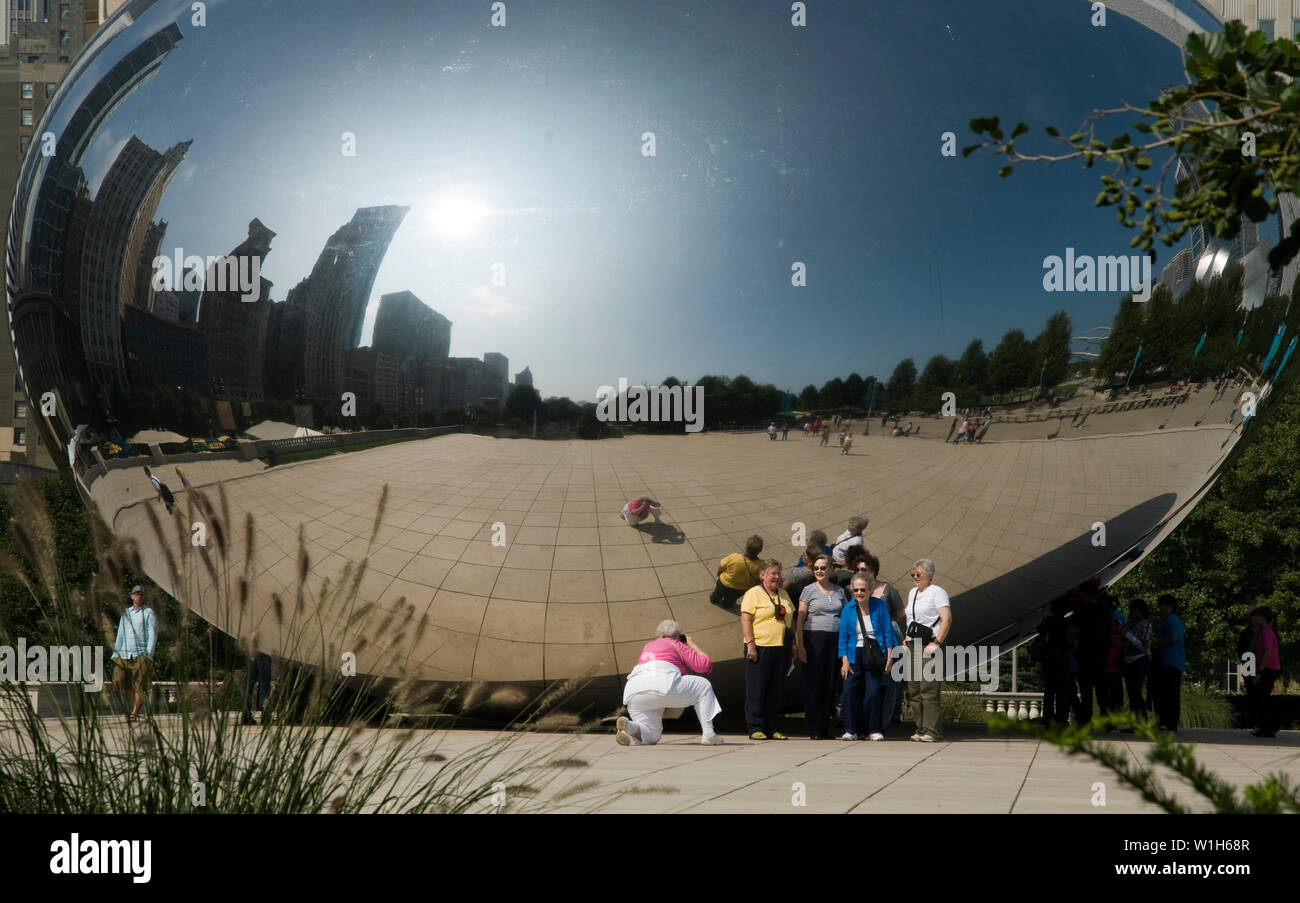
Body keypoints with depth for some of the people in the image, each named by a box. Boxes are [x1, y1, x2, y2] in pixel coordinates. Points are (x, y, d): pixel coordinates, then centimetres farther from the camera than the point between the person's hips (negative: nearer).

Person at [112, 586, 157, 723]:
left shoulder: (149, 612, 3)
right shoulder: (125, 613, 17)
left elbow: (152, 634, -3)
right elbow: (120, 635, 19)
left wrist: (148, 655, -12)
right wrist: (115, 654, 10)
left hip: (142, 654, -4)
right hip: (125, 654, 4)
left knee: (139, 685, -9)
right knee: (127, 685, -1)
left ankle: (134, 713, -11)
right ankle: (132, 710, 10)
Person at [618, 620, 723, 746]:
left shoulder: (647, 646, 35)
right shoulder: (677, 645, 18)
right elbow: (706, 666, 13)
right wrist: (692, 645, 30)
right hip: (663, 685, -6)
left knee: (651, 736, 15)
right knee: (703, 686, 16)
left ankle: (629, 726, -18)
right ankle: (709, 734, 6)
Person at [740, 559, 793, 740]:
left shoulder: (783, 595, 18)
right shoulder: (753, 594, -3)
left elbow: (790, 619, 23)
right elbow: (746, 619, -10)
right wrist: (750, 644, -17)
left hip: (780, 649, 6)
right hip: (760, 648, -6)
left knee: (775, 691, 9)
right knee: (756, 690, -3)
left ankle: (771, 728, 14)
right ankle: (755, 729, 0)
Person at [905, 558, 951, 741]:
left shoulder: (937, 592, -4)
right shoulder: (912, 593, 20)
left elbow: (947, 619, -14)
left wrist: (936, 643, -18)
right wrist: (907, 640, 18)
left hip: (929, 646, -8)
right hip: (913, 646, 8)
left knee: (929, 689, -13)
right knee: (913, 690, 5)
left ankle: (932, 730, -12)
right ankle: (921, 729, 10)